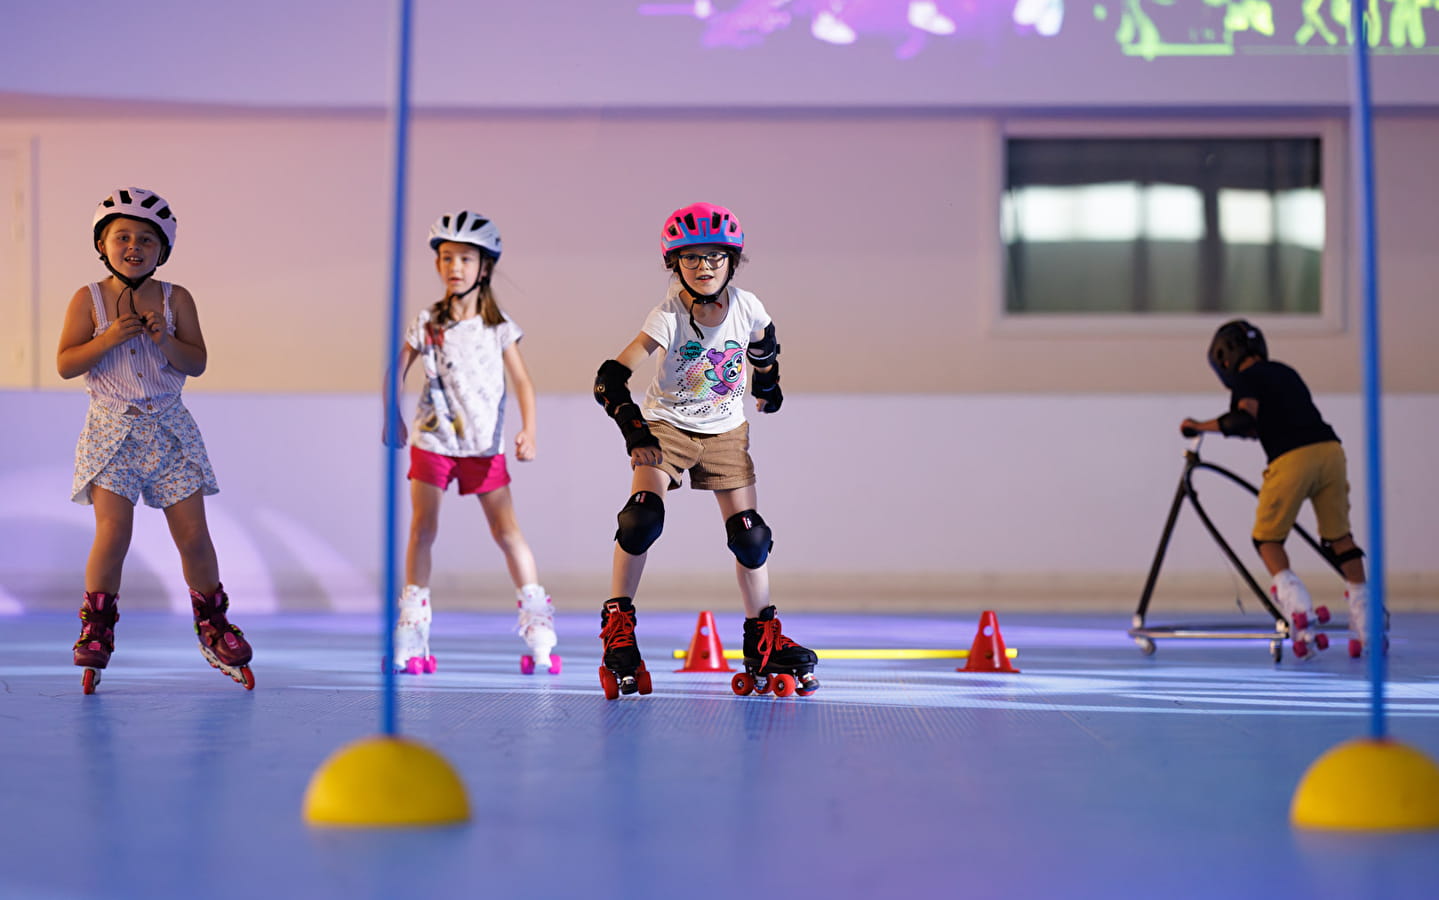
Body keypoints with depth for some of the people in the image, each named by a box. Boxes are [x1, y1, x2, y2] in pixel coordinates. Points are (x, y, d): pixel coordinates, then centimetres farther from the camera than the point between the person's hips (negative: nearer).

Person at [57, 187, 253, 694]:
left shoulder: (175, 299, 2)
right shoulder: (88, 300, -1)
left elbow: (197, 363, -2)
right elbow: (65, 364, -7)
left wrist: (165, 339, -19)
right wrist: (108, 339, -20)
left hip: (168, 430, 2)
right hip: (112, 429, -2)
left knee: (193, 535, 1)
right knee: (113, 533, -13)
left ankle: (212, 625, 19)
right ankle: (97, 631, 2)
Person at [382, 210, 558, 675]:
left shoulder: (499, 326, 0)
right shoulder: (427, 322, 1)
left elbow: (522, 382, -2)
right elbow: (397, 372, 9)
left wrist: (528, 432, -14)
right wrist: (392, 419, 6)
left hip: (484, 445, -1)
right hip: (432, 439, 1)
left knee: (507, 531, -6)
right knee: (422, 531, -1)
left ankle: (540, 636, -2)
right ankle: (410, 638, 5)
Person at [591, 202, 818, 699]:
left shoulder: (746, 307, -15)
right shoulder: (670, 315, -24)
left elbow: (763, 341, 12)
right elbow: (612, 377, -32)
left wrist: (768, 384, 23)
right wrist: (634, 428, -43)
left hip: (725, 432, 3)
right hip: (666, 427, -3)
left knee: (750, 536, -4)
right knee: (643, 518, -24)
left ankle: (763, 639, 14)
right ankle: (618, 628, -12)